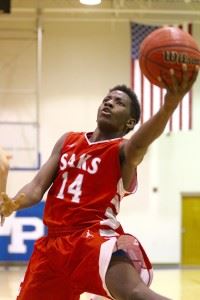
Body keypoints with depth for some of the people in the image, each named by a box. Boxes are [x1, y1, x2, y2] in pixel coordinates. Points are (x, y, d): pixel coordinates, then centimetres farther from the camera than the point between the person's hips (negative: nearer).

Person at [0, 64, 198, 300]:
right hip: (54, 242, 7)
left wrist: (169, 105, -50)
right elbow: (38, 186, 8)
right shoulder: (68, 141, 15)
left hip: (95, 238, -7)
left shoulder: (123, 150, -2)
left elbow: (140, 144, -27)